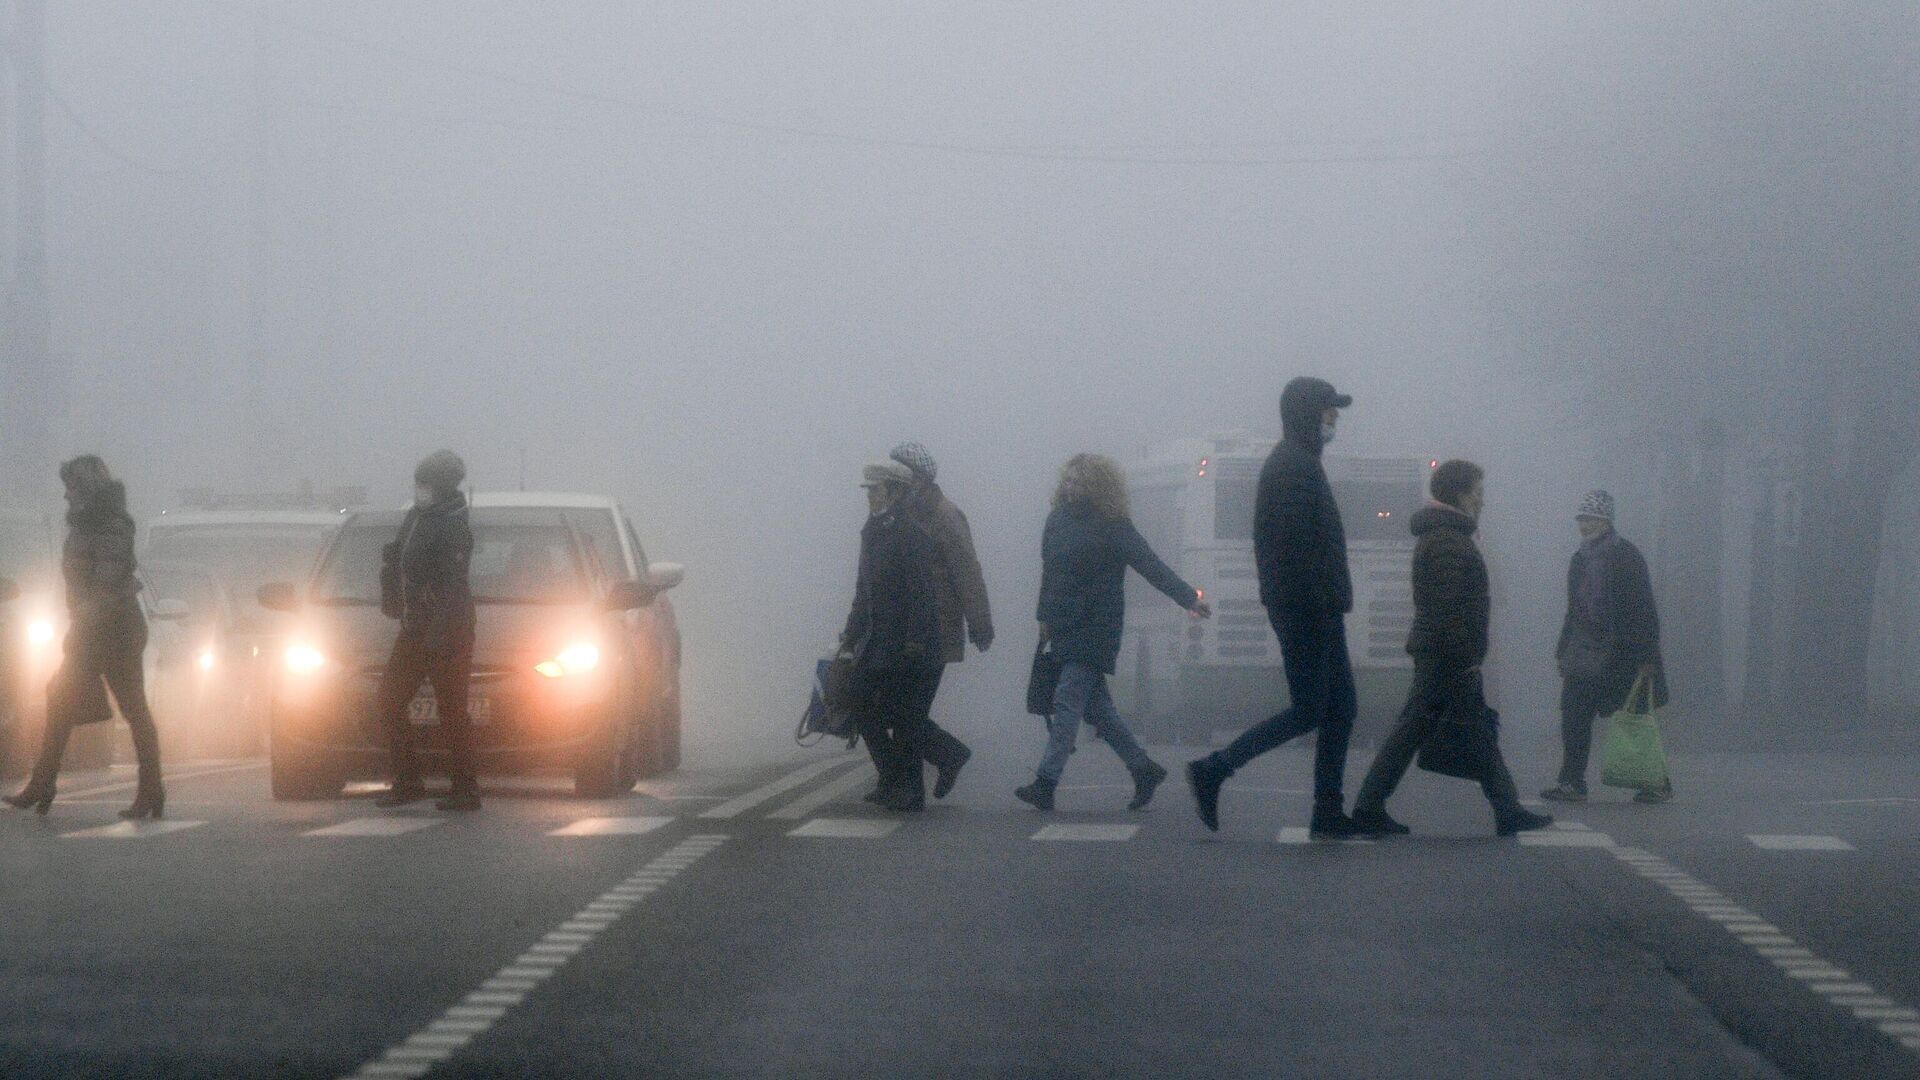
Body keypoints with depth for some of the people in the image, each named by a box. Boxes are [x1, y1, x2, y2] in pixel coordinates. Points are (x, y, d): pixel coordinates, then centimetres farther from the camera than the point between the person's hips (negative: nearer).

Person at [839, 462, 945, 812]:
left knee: (904, 717, -2)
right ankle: (892, 781, 18)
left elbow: (921, 592, -18)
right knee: (864, 708, 8)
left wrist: (914, 641, -22)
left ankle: (907, 791, 6)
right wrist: (852, 634, 18)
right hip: (875, 644, 9)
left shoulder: (912, 533, -13)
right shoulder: (873, 531, 13)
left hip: (905, 643, -9)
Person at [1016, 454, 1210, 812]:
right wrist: (1046, 616, 19)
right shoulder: (1059, 519, 9)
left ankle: (1045, 783, -13)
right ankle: (1143, 767, 22)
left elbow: (1150, 565, -13)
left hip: (1094, 630, -7)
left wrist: (1190, 598, -21)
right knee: (1094, 704, 10)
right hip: (1065, 629, 7)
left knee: (1068, 700, -11)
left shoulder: (1114, 527, -9)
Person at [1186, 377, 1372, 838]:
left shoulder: (1298, 462, 19)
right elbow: (1297, 545, -22)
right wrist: (1319, 604, -24)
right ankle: (1211, 771, -3)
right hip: (1306, 610, -10)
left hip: (1315, 610, 10)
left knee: (1341, 711, 9)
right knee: (1308, 712, -7)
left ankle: (1329, 813, 10)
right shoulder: (1292, 465, -14)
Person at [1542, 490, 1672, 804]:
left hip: (1623, 655, -7)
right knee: (1574, 718, -1)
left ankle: (1658, 782, 11)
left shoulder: (1626, 556, -9)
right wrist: (1564, 652, 17)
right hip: (1585, 655, 7)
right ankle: (1571, 783, 2)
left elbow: (1644, 610, -12)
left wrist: (1646, 657, -17)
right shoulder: (1581, 559, 13)